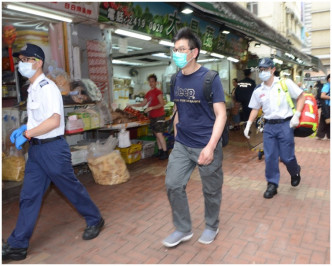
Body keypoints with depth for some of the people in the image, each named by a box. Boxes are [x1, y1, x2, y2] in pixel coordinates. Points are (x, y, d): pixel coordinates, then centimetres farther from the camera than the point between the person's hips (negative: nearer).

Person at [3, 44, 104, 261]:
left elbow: (54, 121, -26)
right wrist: (25, 128, 9)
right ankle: (18, 245, 21)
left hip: (53, 148, -8)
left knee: (71, 187, 7)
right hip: (36, 148, 9)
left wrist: (26, 134, -22)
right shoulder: (33, 89, 13)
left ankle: (95, 220, 30)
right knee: (29, 196, 10)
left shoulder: (47, 87, -15)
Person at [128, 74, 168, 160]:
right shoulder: (148, 93, 15)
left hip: (159, 116, -8)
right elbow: (143, 104, 21)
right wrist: (133, 105, 12)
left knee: (159, 134, -10)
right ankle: (160, 150, 18)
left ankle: (165, 152, -3)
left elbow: (162, 104, -14)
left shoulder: (158, 91, -8)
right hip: (152, 116, 8)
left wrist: (151, 108, -21)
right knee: (156, 134, 10)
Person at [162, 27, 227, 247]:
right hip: (182, 145, 5)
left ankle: (212, 227, 35)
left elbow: (221, 115, -15)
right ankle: (183, 229, 24)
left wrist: (210, 146, -24)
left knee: (211, 190, 10)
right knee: (173, 185, 4)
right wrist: (176, 137, 13)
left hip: (206, 146, -5)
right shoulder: (176, 79, 5)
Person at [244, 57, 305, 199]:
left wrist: (297, 115, -10)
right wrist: (248, 124, 5)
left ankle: (295, 172, 35)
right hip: (269, 126, 3)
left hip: (285, 124, -3)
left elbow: (301, 96, 1)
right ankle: (272, 185, 16)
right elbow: (255, 109, 14)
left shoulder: (285, 83, -3)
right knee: (270, 157, 3)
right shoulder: (258, 91, 7)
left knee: (287, 156, 2)